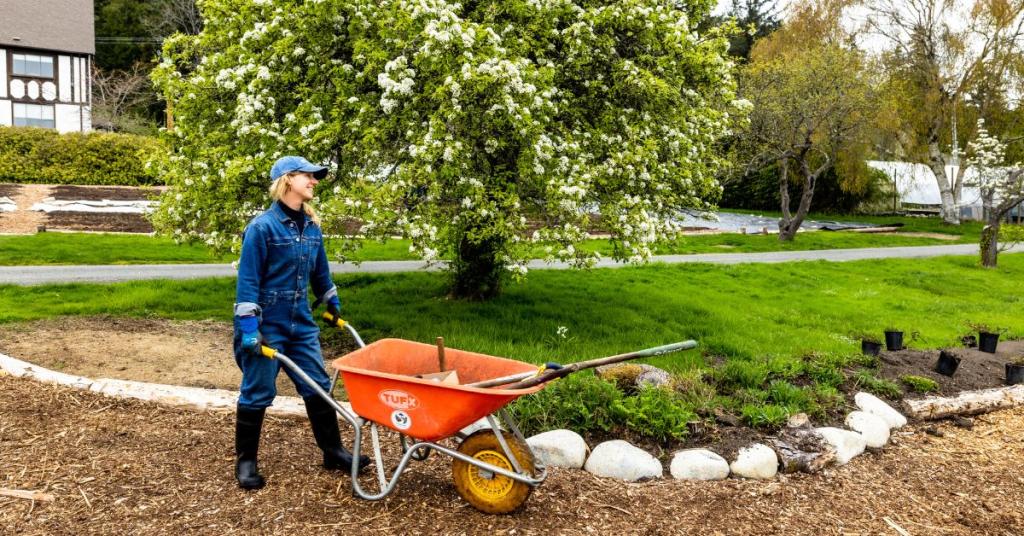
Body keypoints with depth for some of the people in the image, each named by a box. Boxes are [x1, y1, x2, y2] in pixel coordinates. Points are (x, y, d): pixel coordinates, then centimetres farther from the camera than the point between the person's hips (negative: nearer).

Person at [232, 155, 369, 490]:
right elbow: (248, 280, -16)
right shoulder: (262, 227, -15)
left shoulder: (311, 226, 5)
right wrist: (248, 327, -19)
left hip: (301, 324, 6)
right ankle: (245, 461, 23)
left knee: (318, 387, 11)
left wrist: (333, 304, 26)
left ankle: (333, 451, 25)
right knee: (257, 393, 6)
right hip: (267, 325, -6)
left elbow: (320, 271, 19)